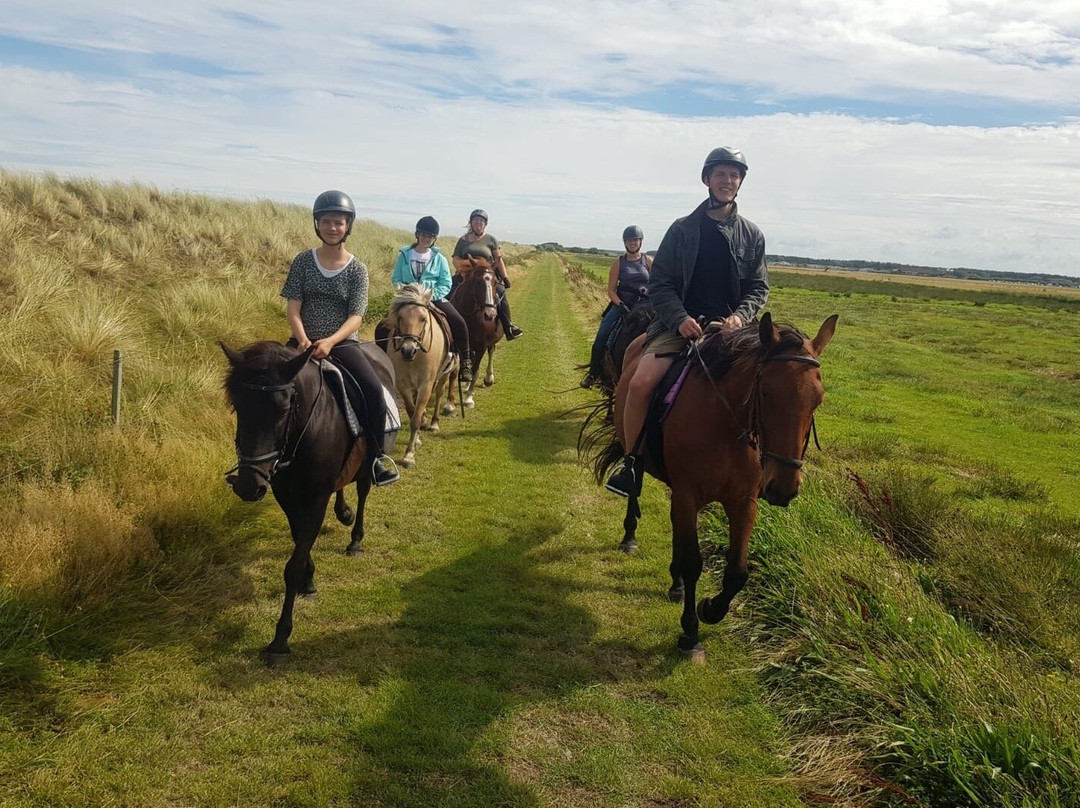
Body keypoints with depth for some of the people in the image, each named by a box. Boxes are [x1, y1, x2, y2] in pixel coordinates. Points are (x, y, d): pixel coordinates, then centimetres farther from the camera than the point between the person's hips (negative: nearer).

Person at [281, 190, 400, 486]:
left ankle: (375, 456, -7)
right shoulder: (303, 261, 3)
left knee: (374, 390, -24)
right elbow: (293, 306, -3)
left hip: (342, 342, -1)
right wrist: (303, 340, -21)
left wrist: (330, 342, -24)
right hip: (304, 342, 1)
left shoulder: (357, 269, 0)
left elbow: (356, 316, -8)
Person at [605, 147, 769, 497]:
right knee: (641, 382, -25)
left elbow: (758, 288, 11)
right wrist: (680, 319, -14)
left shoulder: (752, 235, 11)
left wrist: (740, 316, -10)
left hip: (729, 327, 1)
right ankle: (631, 462, -5)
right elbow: (659, 284, 3)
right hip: (680, 324, -1)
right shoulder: (683, 229, 6)